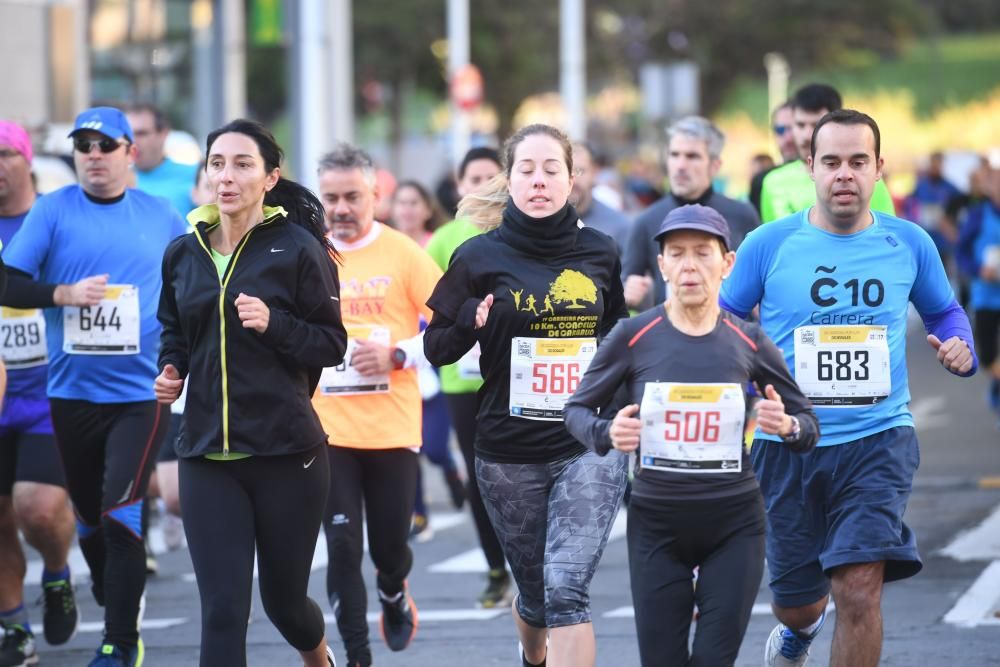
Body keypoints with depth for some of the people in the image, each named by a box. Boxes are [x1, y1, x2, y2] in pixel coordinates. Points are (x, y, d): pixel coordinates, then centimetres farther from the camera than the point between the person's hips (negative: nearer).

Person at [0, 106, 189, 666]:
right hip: (73, 390, 2)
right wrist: (64, 293, -18)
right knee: (90, 515, 12)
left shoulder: (162, 218, 4)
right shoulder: (53, 211, 0)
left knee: (121, 513, -13)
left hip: (141, 393, -2)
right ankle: (112, 596, 34)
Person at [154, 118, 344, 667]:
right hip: (207, 454, 3)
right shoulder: (183, 253, 7)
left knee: (284, 599, 12)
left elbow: (332, 345, -5)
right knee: (222, 609, -7)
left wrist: (274, 325, -22)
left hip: (287, 452, -3)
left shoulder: (298, 249, -6)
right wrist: (169, 373, 2)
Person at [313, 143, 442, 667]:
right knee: (342, 546, -5)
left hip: (394, 428, -1)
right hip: (327, 428, 1)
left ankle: (394, 595, 40)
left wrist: (397, 355, -15)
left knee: (389, 545, 6)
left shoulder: (404, 254, -3)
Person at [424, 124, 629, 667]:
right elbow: (436, 348, 2)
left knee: (566, 590, -17)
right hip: (509, 454, 1)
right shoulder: (480, 256, -2)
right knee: (535, 593, 14)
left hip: (589, 446, 0)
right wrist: (469, 322, -19)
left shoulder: (600, 253, 3)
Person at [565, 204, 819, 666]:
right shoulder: (633, 337, -4)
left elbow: (807, 425, 6)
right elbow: (578, 408, 4)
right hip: (656, 524, 0)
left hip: (734, 525, 0)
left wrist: (787, 426, -17)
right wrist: (607, 433, -17)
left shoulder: (748, 342, -1)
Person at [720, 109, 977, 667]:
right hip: (787, 446, 1)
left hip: (878, 439, -1)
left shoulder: (909, 244, 1)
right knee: (795, 599, 15)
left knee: (860, 590, -20)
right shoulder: (769, 244, -3)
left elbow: (944, 310, 18)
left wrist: (961, 350, -3)